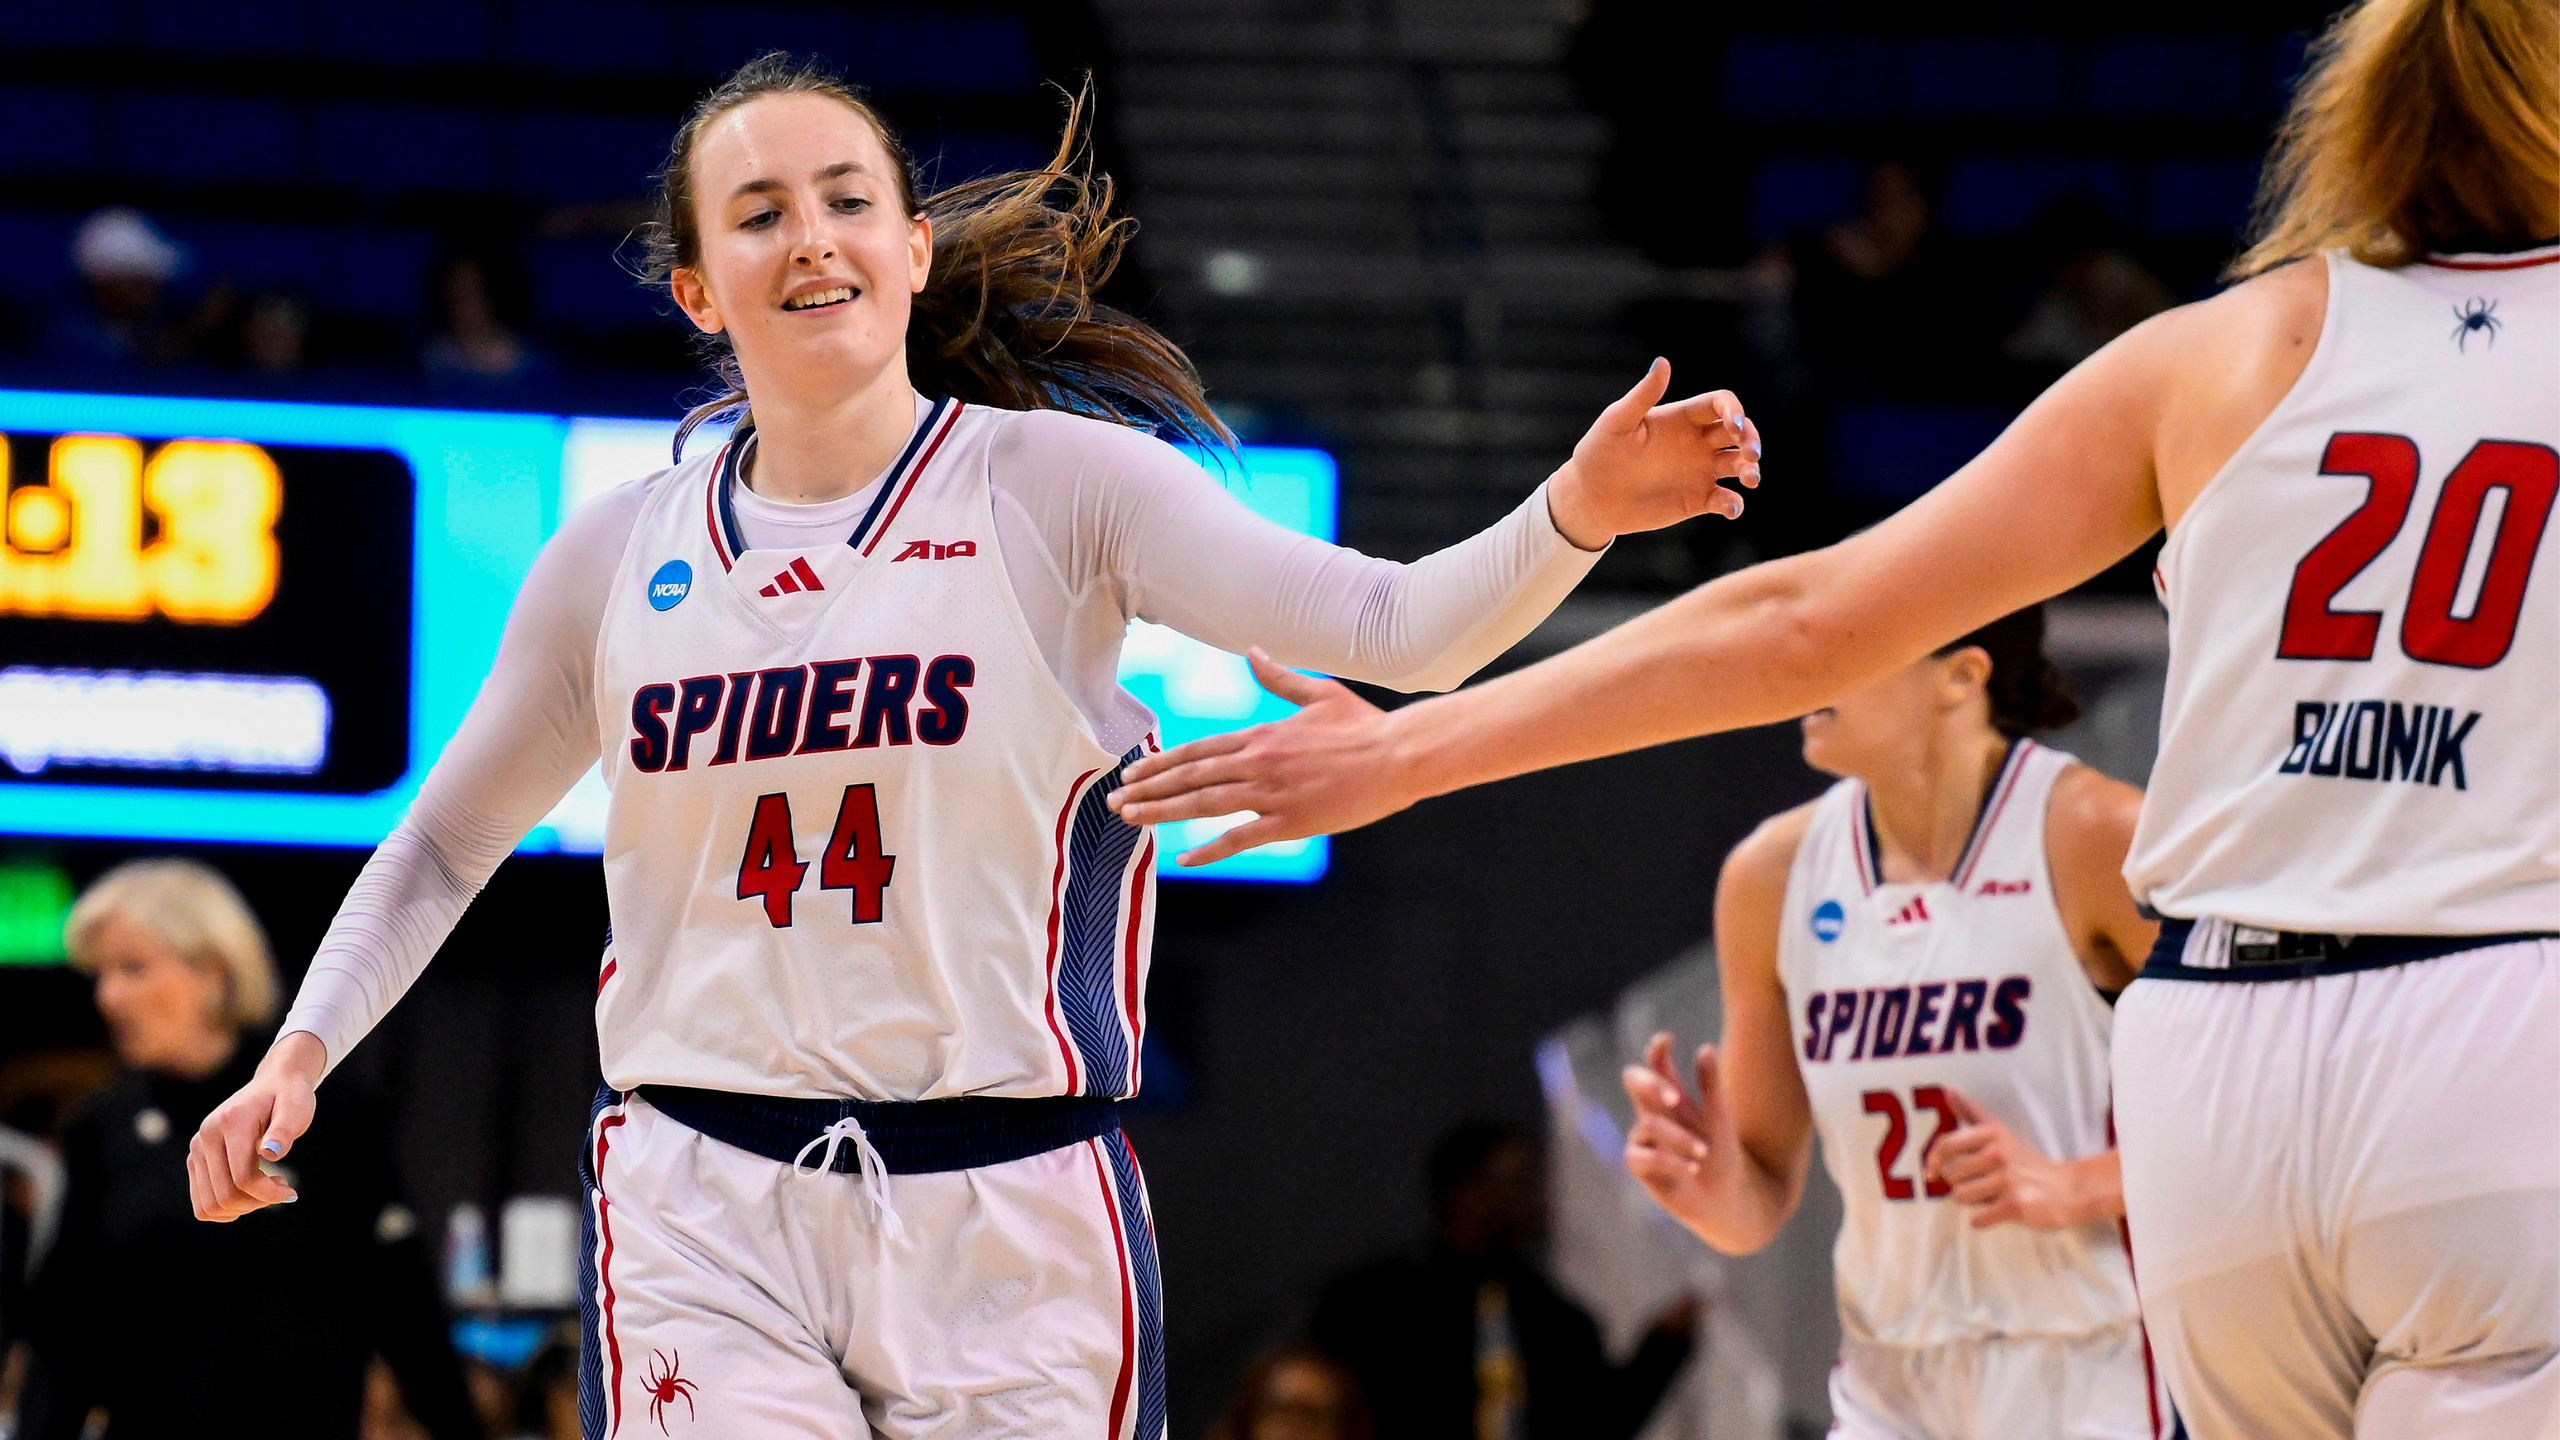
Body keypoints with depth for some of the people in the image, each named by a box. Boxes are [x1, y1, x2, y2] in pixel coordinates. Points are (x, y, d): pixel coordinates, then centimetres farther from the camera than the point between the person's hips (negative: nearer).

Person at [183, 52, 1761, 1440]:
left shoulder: (1054, 484, -1)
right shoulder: (616, 558, 8)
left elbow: (1391, 628, -12)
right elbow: (445, 843, 22)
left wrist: (1572, 516, -29)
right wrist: (301, 1051, 9)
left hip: (1008, 1223, -1)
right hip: (704, 1219, 1)